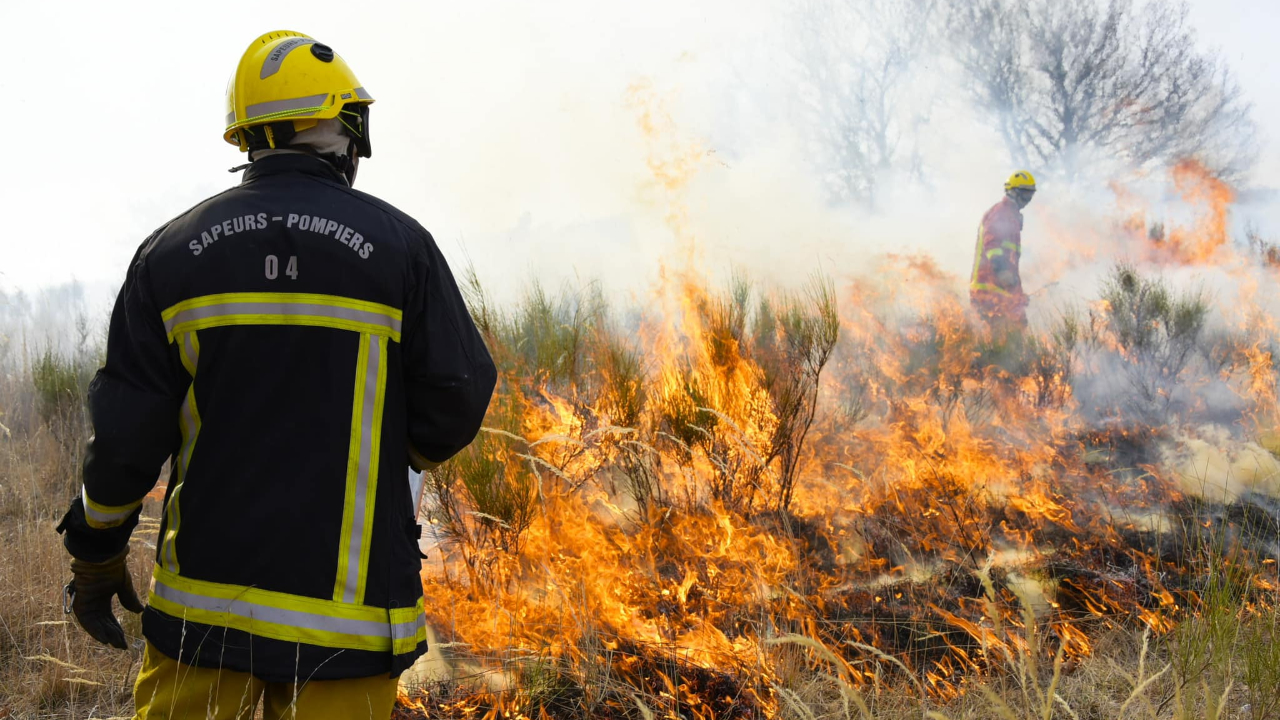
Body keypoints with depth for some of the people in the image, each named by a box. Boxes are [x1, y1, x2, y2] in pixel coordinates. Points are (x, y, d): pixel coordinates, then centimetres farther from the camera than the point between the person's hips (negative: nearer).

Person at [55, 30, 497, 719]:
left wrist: (95, 554, 12)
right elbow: (456, 402, -4)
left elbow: (126, 430, 0)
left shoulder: (172, 250, 2)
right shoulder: (399, 244, -4)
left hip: (203, 590, 2)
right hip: (349, 608, -2)